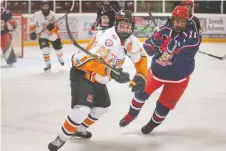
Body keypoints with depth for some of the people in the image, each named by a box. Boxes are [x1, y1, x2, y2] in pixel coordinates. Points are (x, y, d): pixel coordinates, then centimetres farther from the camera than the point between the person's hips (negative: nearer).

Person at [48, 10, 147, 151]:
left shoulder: (132, 41, -5)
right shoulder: (109, 39, -32)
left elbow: (141, 59, 10)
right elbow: (90, 61, -40)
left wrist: (140, 77, -5)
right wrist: (111, 72, -50)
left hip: (97, 77, 9)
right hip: (82, 72, -9)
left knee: (103, 106, 23)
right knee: (83, 109, -24)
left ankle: (80, 128, 41)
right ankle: (61, 139, -8)